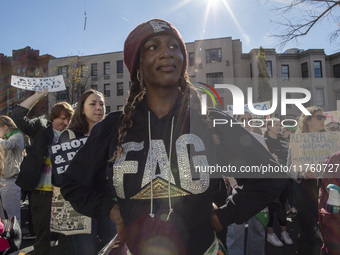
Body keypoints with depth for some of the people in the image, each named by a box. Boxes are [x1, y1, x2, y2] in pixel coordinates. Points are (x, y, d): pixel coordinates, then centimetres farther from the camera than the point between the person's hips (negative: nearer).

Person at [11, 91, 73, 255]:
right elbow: (17, 116, -10)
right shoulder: (40, 129, 3)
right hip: (41, 194, 0)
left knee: (66, 237, 8)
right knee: (42, 236, 14)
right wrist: (39, 94, -10)